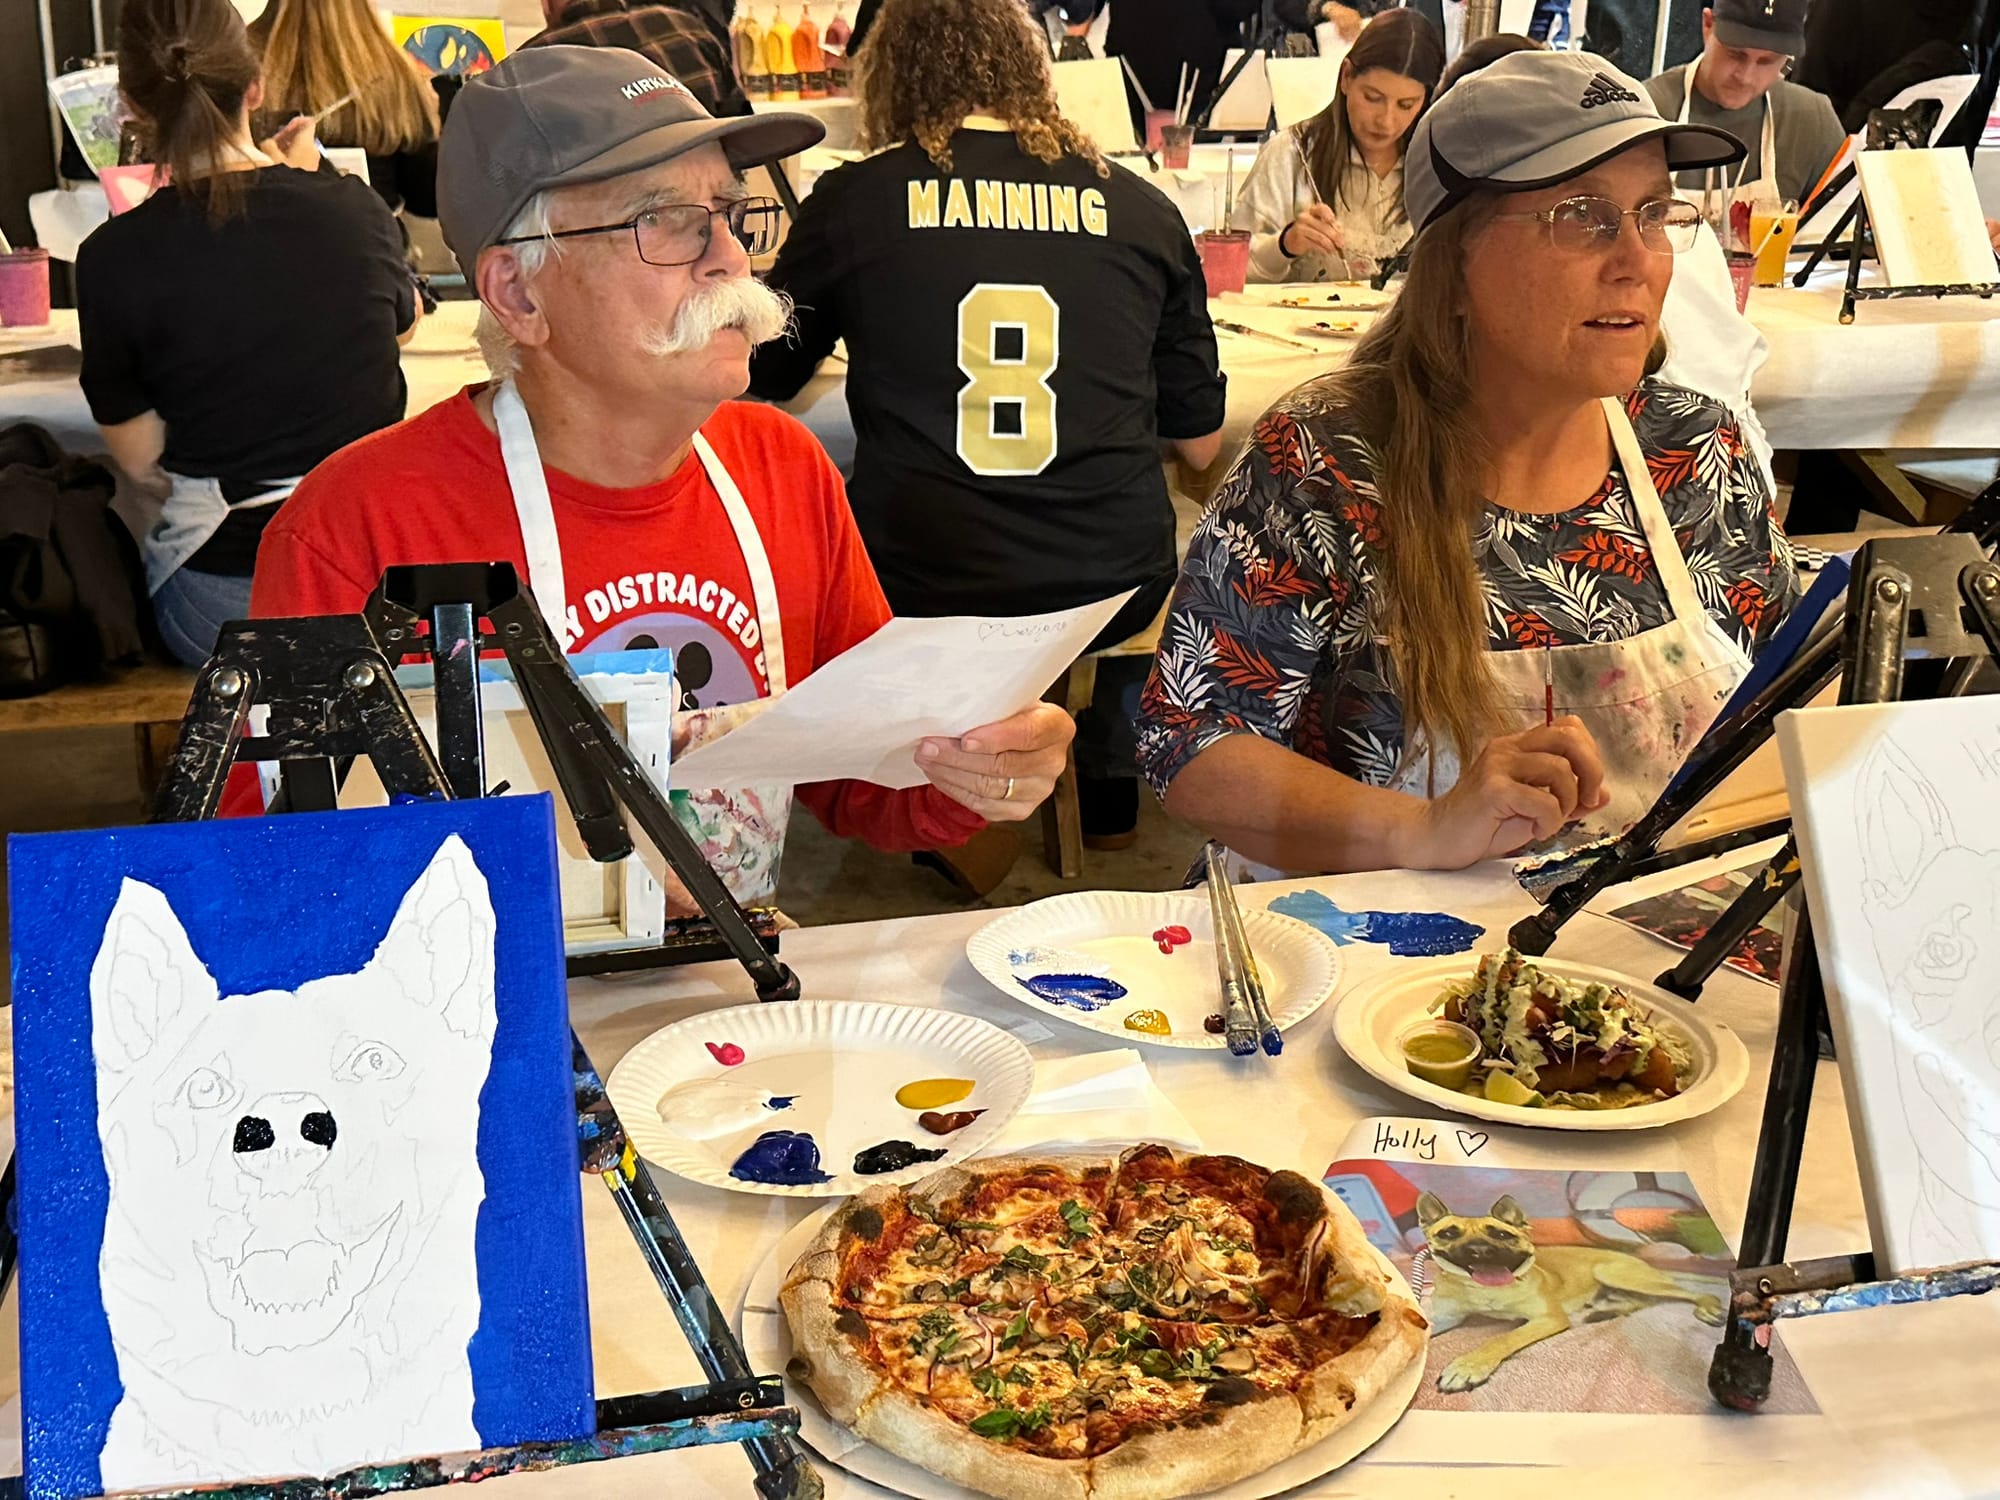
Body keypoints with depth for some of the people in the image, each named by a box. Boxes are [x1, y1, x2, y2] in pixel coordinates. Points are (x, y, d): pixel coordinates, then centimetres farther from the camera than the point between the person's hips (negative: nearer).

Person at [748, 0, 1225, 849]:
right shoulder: (1141, 209, 2)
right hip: (1118, 589, 2)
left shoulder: (854, 200, -1)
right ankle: (1110, 799, 45)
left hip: (919, 591, -1)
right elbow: (1201, 443, 10)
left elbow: (764, 380, 14)